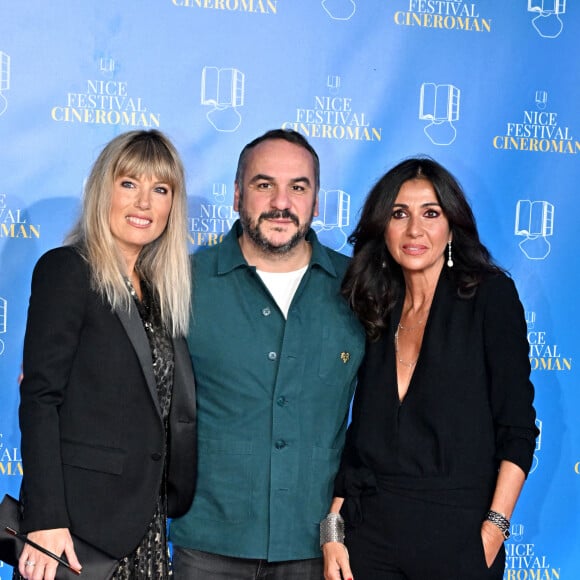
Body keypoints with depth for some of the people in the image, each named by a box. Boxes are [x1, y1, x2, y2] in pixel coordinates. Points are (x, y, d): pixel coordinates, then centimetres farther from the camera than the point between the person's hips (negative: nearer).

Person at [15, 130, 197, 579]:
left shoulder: (161, 288, 11)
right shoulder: (66, 270, -7)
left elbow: (172, 409, 11)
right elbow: (40, 398, -13)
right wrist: (45, 520, -19)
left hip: (146, 521, 6)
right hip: (80, 520, -6)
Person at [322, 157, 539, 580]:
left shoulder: (489, 295, -4)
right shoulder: (374, 312, 8)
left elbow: (518, 428, -8)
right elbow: (360, 435, 9)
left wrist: (494, 529, -15)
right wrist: (333, 531, 2)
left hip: (458, 535, -3)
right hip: (369, 531, 4)